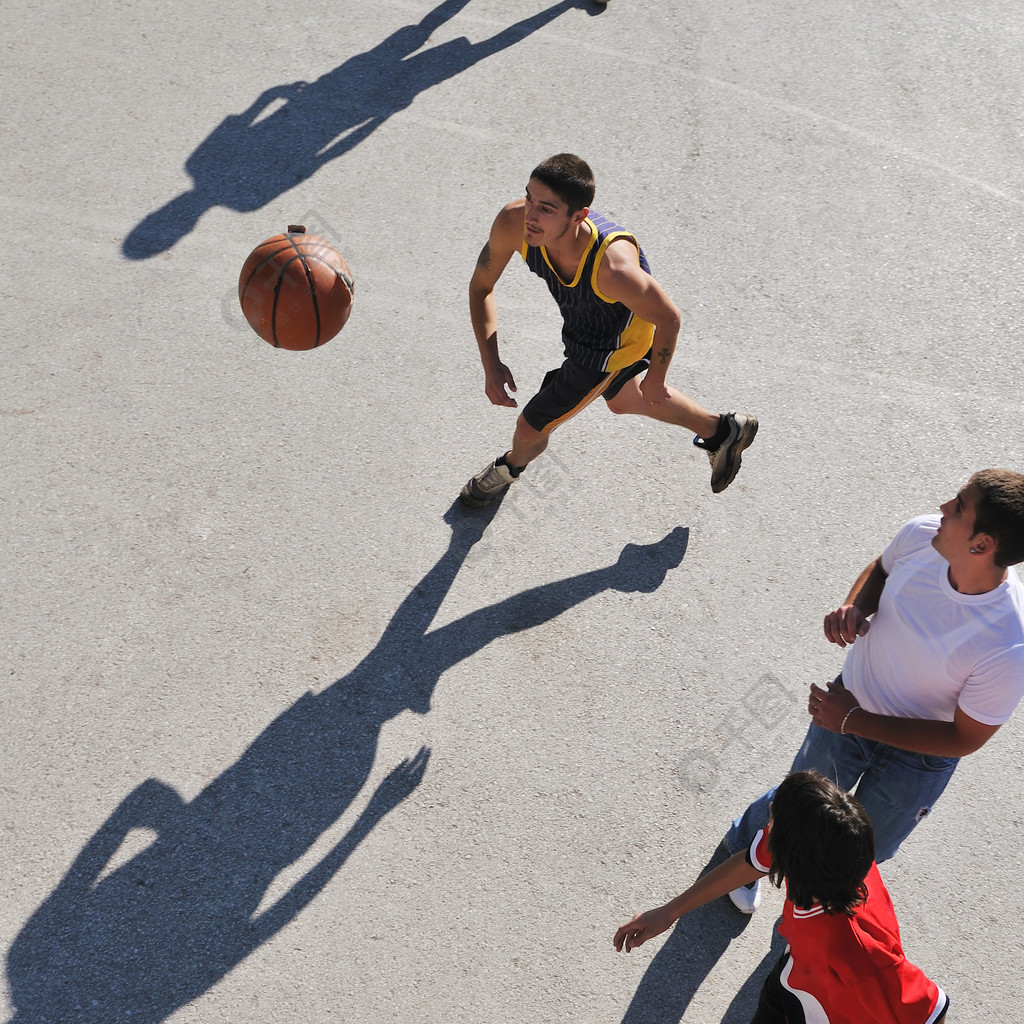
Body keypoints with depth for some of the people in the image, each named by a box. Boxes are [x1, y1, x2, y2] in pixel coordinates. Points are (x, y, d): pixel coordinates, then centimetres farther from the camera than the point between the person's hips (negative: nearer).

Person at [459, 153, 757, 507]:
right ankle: (721, 431, 56)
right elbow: (481, 286, -13)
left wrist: (655, 382, -11)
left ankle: (511, 465, 51)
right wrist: (491, 364, -19)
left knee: (530, 428, 8)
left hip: (609, 348, -6)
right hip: (579, 320, 6)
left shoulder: (613, 267, -46)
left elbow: (668, 318, -27)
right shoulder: (513, 222, -32)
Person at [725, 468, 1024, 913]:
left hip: (917, 754, -2)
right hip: (848, 708, 3)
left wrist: (855, 721, -23)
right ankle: (744, 844, 60)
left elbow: (964, 738, -23)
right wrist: (854, 607, -20)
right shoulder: (922, 534, -25)